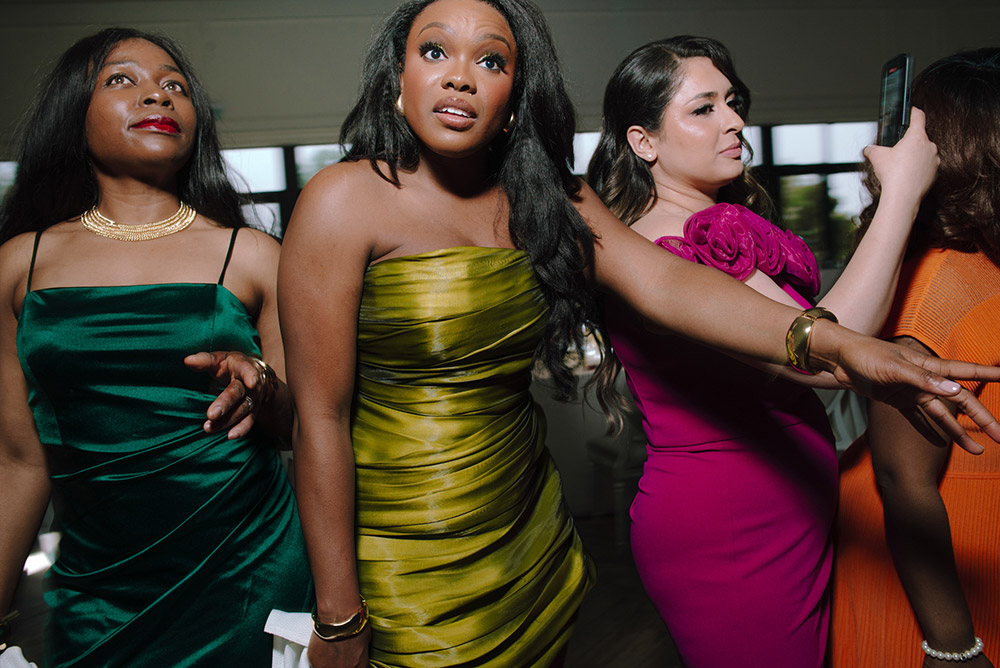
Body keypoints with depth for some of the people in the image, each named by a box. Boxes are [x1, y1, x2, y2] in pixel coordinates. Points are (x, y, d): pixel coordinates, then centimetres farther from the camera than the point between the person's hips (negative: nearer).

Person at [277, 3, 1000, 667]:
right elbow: (321, 418, -15)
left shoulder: (547, 199, 1)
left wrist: (835, 344, -29)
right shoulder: (345, 202, -15)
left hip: (531, 524, 5)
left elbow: (664, 279, -13)